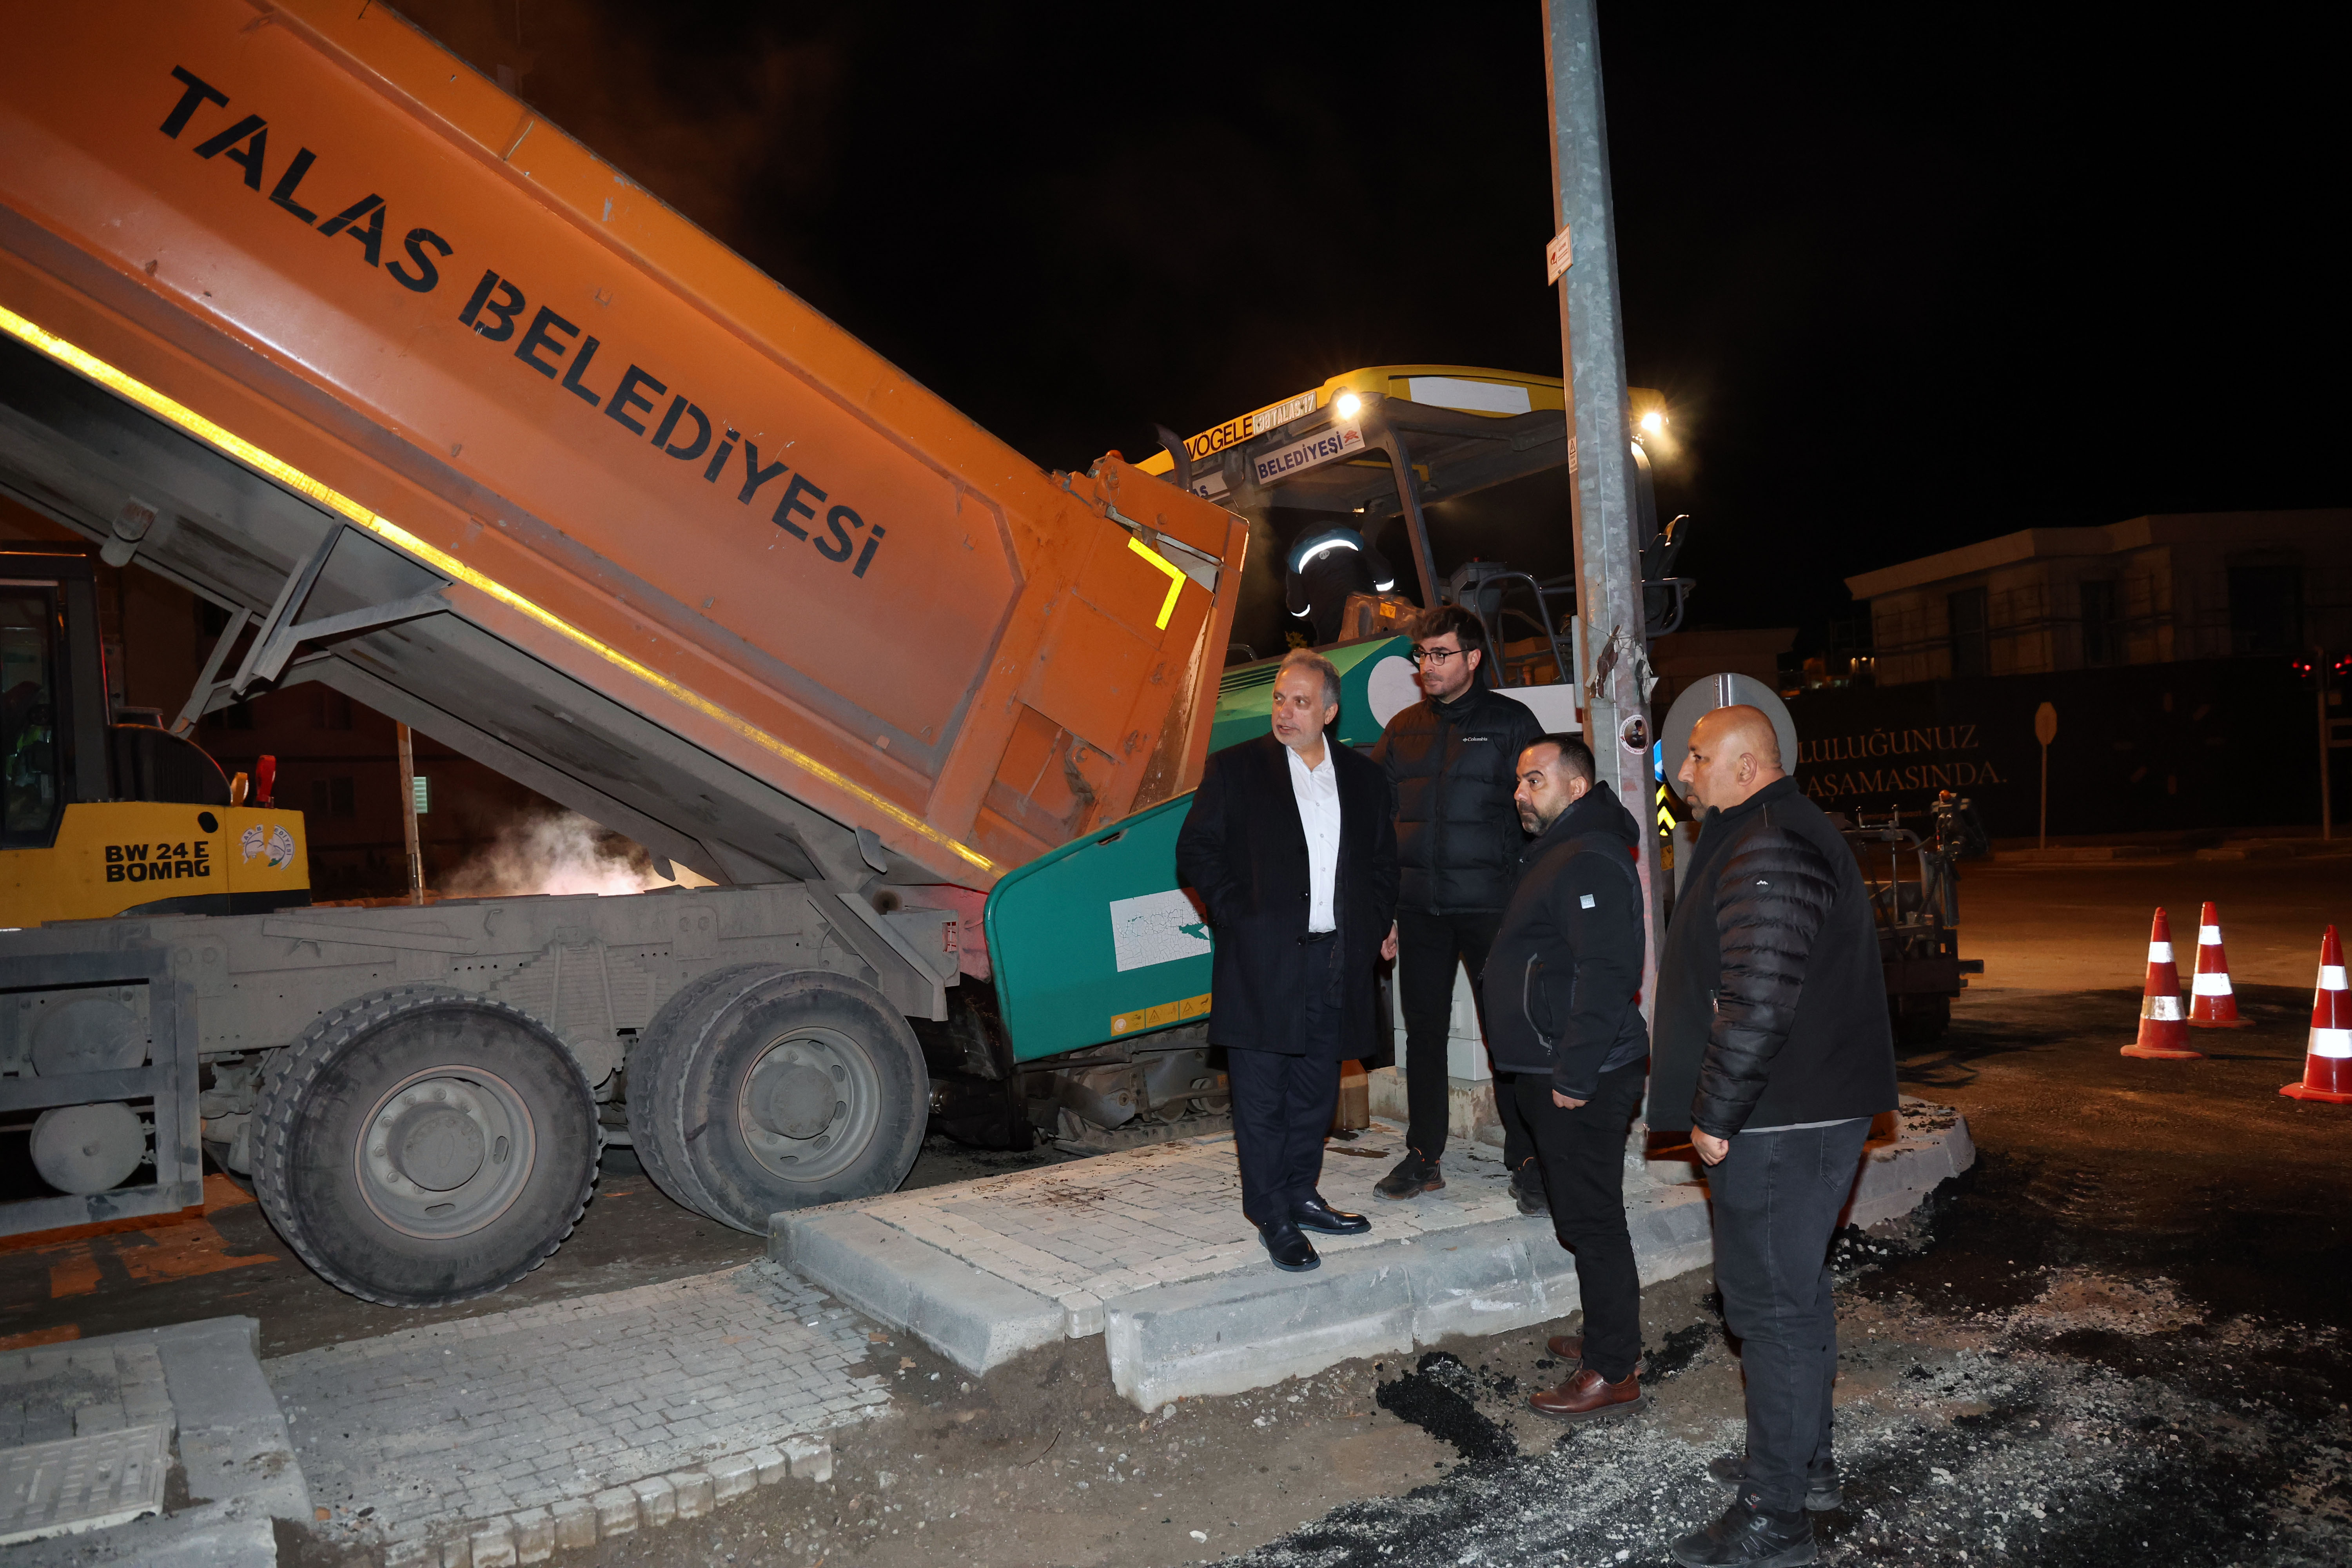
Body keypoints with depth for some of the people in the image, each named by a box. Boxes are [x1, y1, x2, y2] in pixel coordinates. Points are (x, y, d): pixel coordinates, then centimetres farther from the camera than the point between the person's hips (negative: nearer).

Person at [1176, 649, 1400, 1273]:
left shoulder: (1363, 778, 11)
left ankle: (1302, 1196, 28)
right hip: (1263, 962, -3)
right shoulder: (1234, 769, 1)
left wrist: (1373, 927, 6)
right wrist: (1237, 913, -9)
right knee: (1262, 1097, 1)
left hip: (1336, 962, 4)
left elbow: (1383, 862, 18)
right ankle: (1273, 1218, 11)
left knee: (1315, 1092, 13)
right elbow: (1195, 850, -1)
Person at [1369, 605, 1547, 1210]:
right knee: (1423, 1030, 9)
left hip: (1490, 903, -4)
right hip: (1419, 907, 4)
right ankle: (1423, 1158, 19)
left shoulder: (1511, 722, 1)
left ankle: (1527, 1160, 11)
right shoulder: (1404, 729, 12)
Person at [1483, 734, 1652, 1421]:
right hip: (1553, 1073, 10)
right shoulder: (1554, 852, 17)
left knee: (1592, 1220, -4)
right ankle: (1607, 1339, 30)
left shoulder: (1590, 861, -17)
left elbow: (1607, 974, -26)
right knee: (1586, 1216, 18)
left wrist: (1574, 1076, -24)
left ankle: (1614, 1375, 5)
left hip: (1581, 1081, -10)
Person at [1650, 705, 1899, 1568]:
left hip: (1780, 1123, -11)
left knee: (1771, 1304, -2)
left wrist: (1715, 1115, -20)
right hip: (1809, 1108, 11)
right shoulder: (1791, 834, 15)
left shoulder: (1767, 856, -21)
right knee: (1795, 1289, 21)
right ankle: (1805, 1460, 36)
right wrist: (1719, 1109, 24)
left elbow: (1759, 1004, -30)